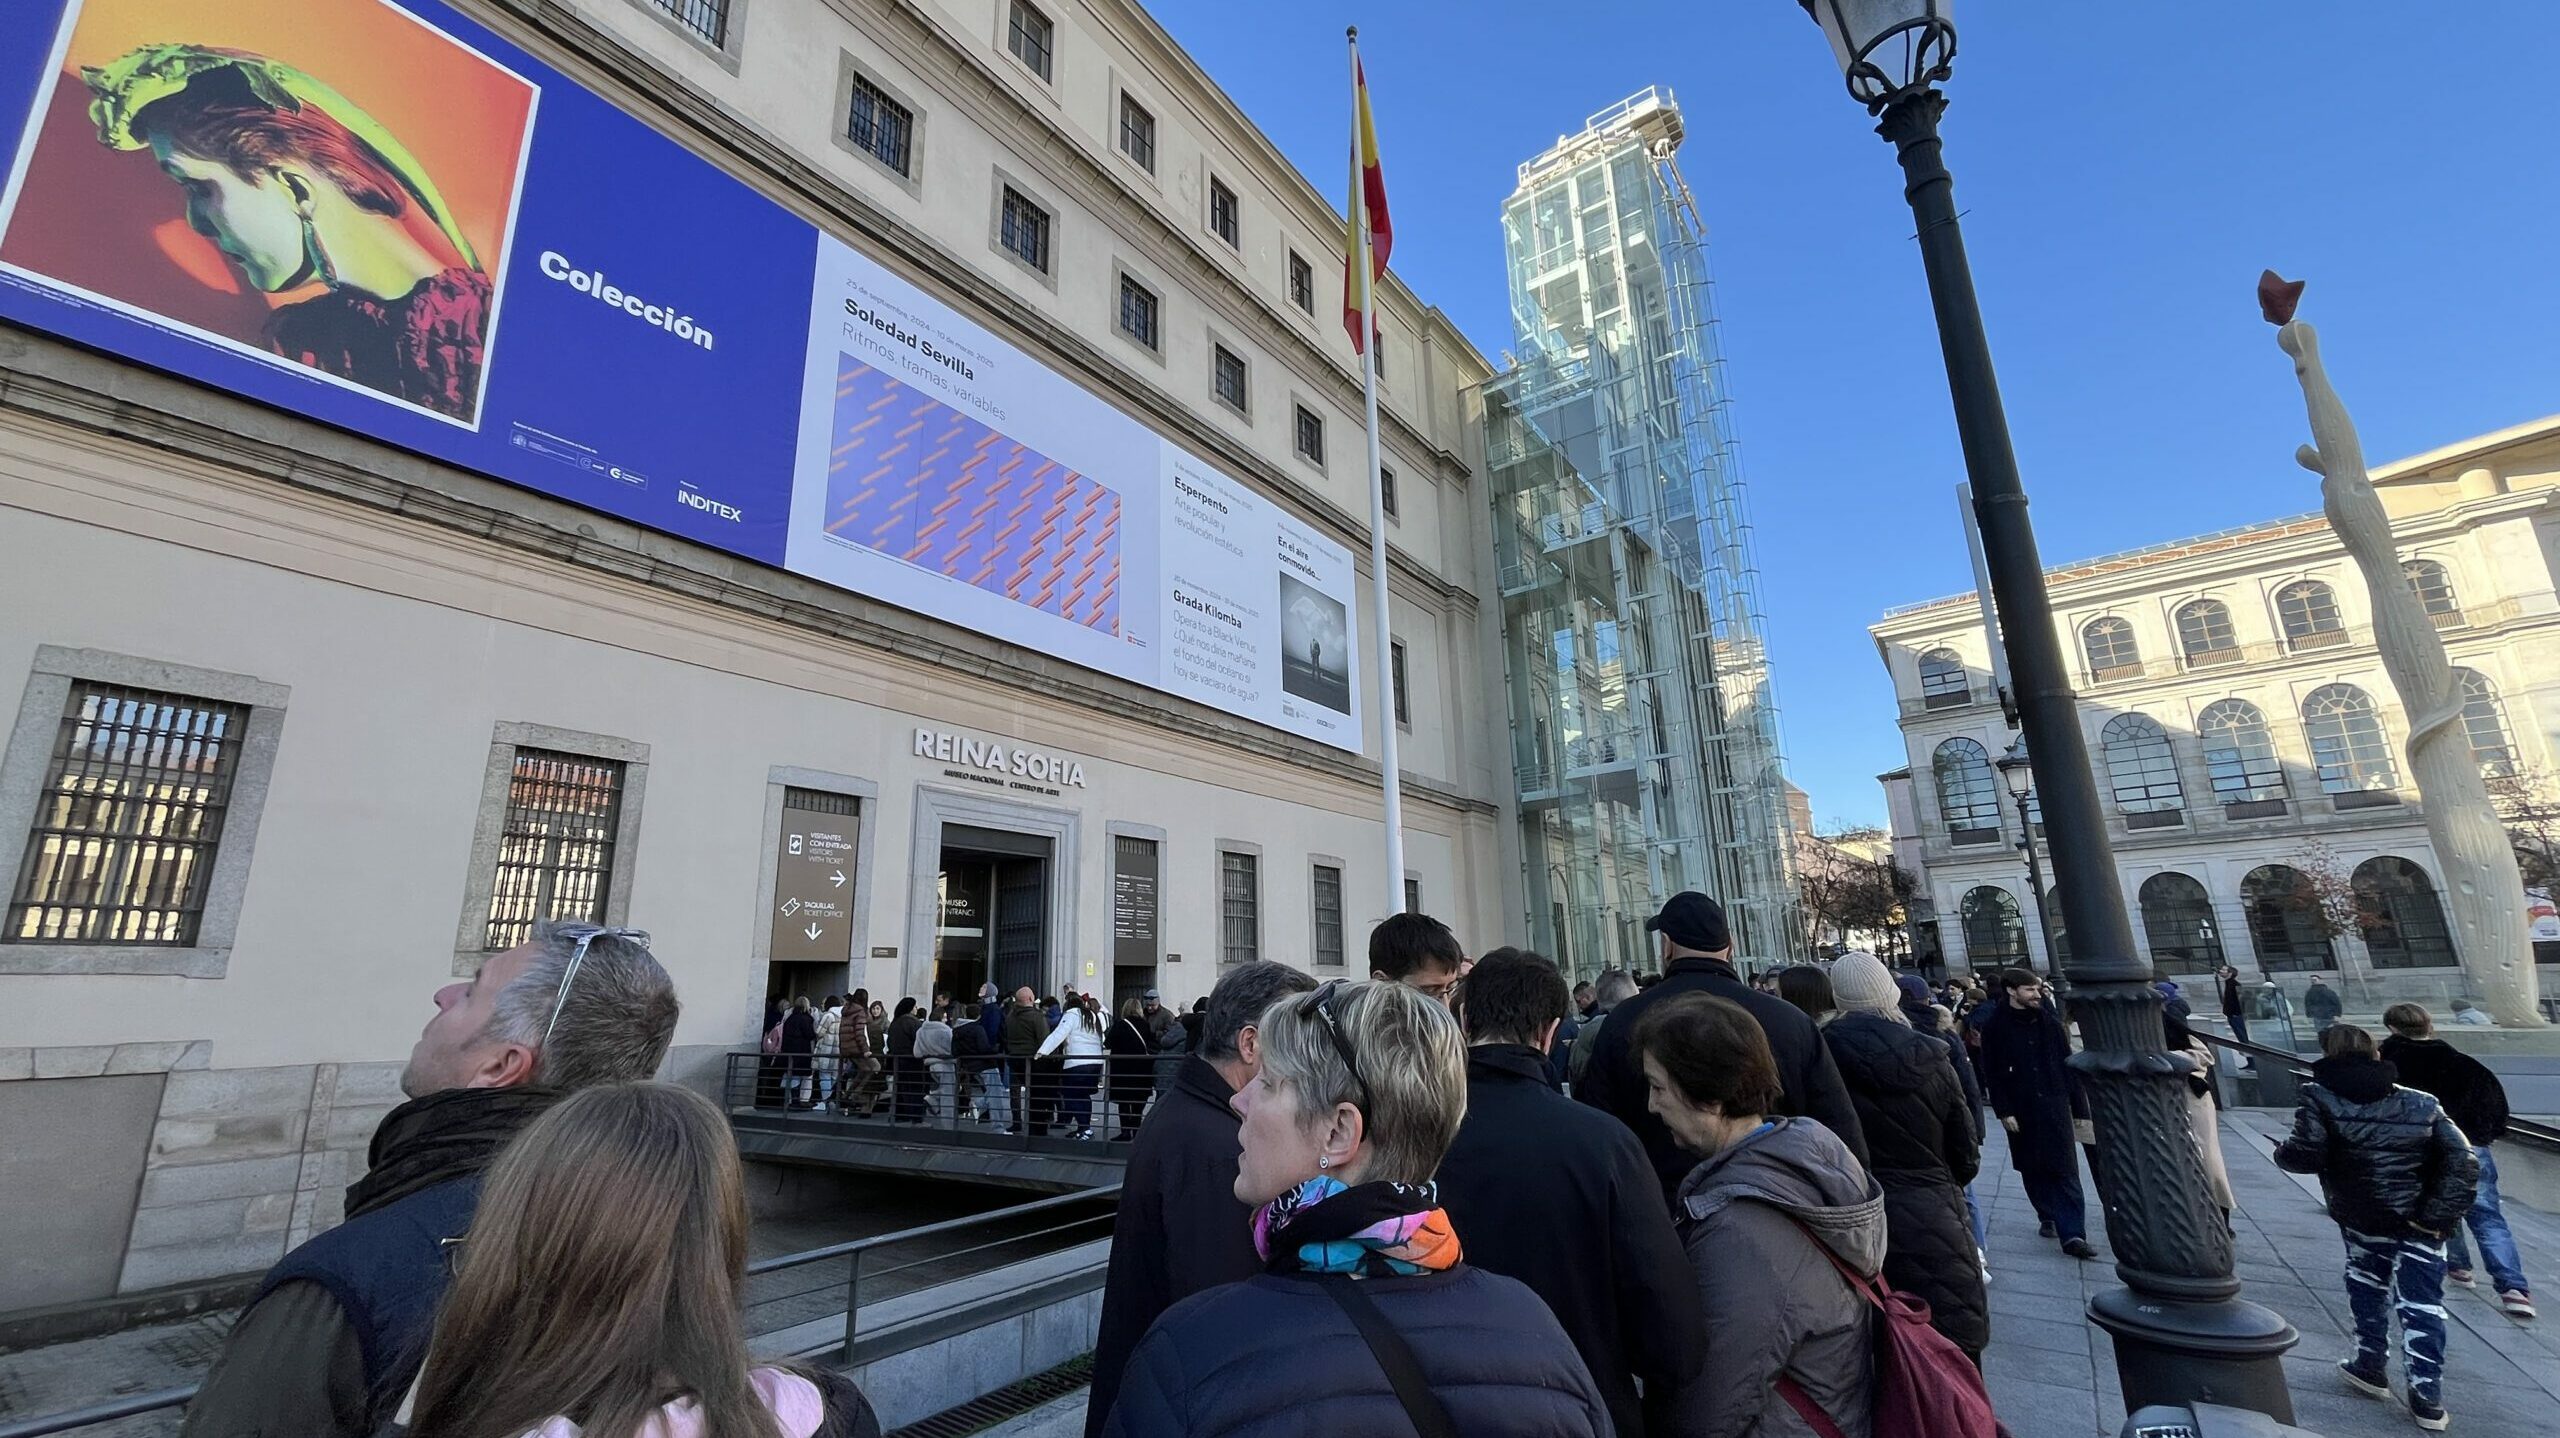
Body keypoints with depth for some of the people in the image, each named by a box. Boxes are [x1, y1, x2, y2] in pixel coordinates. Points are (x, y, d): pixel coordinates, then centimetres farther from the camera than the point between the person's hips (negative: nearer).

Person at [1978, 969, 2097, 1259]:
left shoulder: (2050, 1023, 4)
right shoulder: (1996, 1028, -4)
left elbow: (2069, 1067, 7)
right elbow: (1992, 1074, -4)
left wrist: (2080, 1108, 6)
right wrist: (2003, 1111, -9)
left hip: (2055, 1107, 1)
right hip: (2021, 1112, -1)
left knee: (2066, 1172, -3)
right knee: (2033, 1170, 10)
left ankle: (2073, 1234, -4)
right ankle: (2047, 1217, 28)